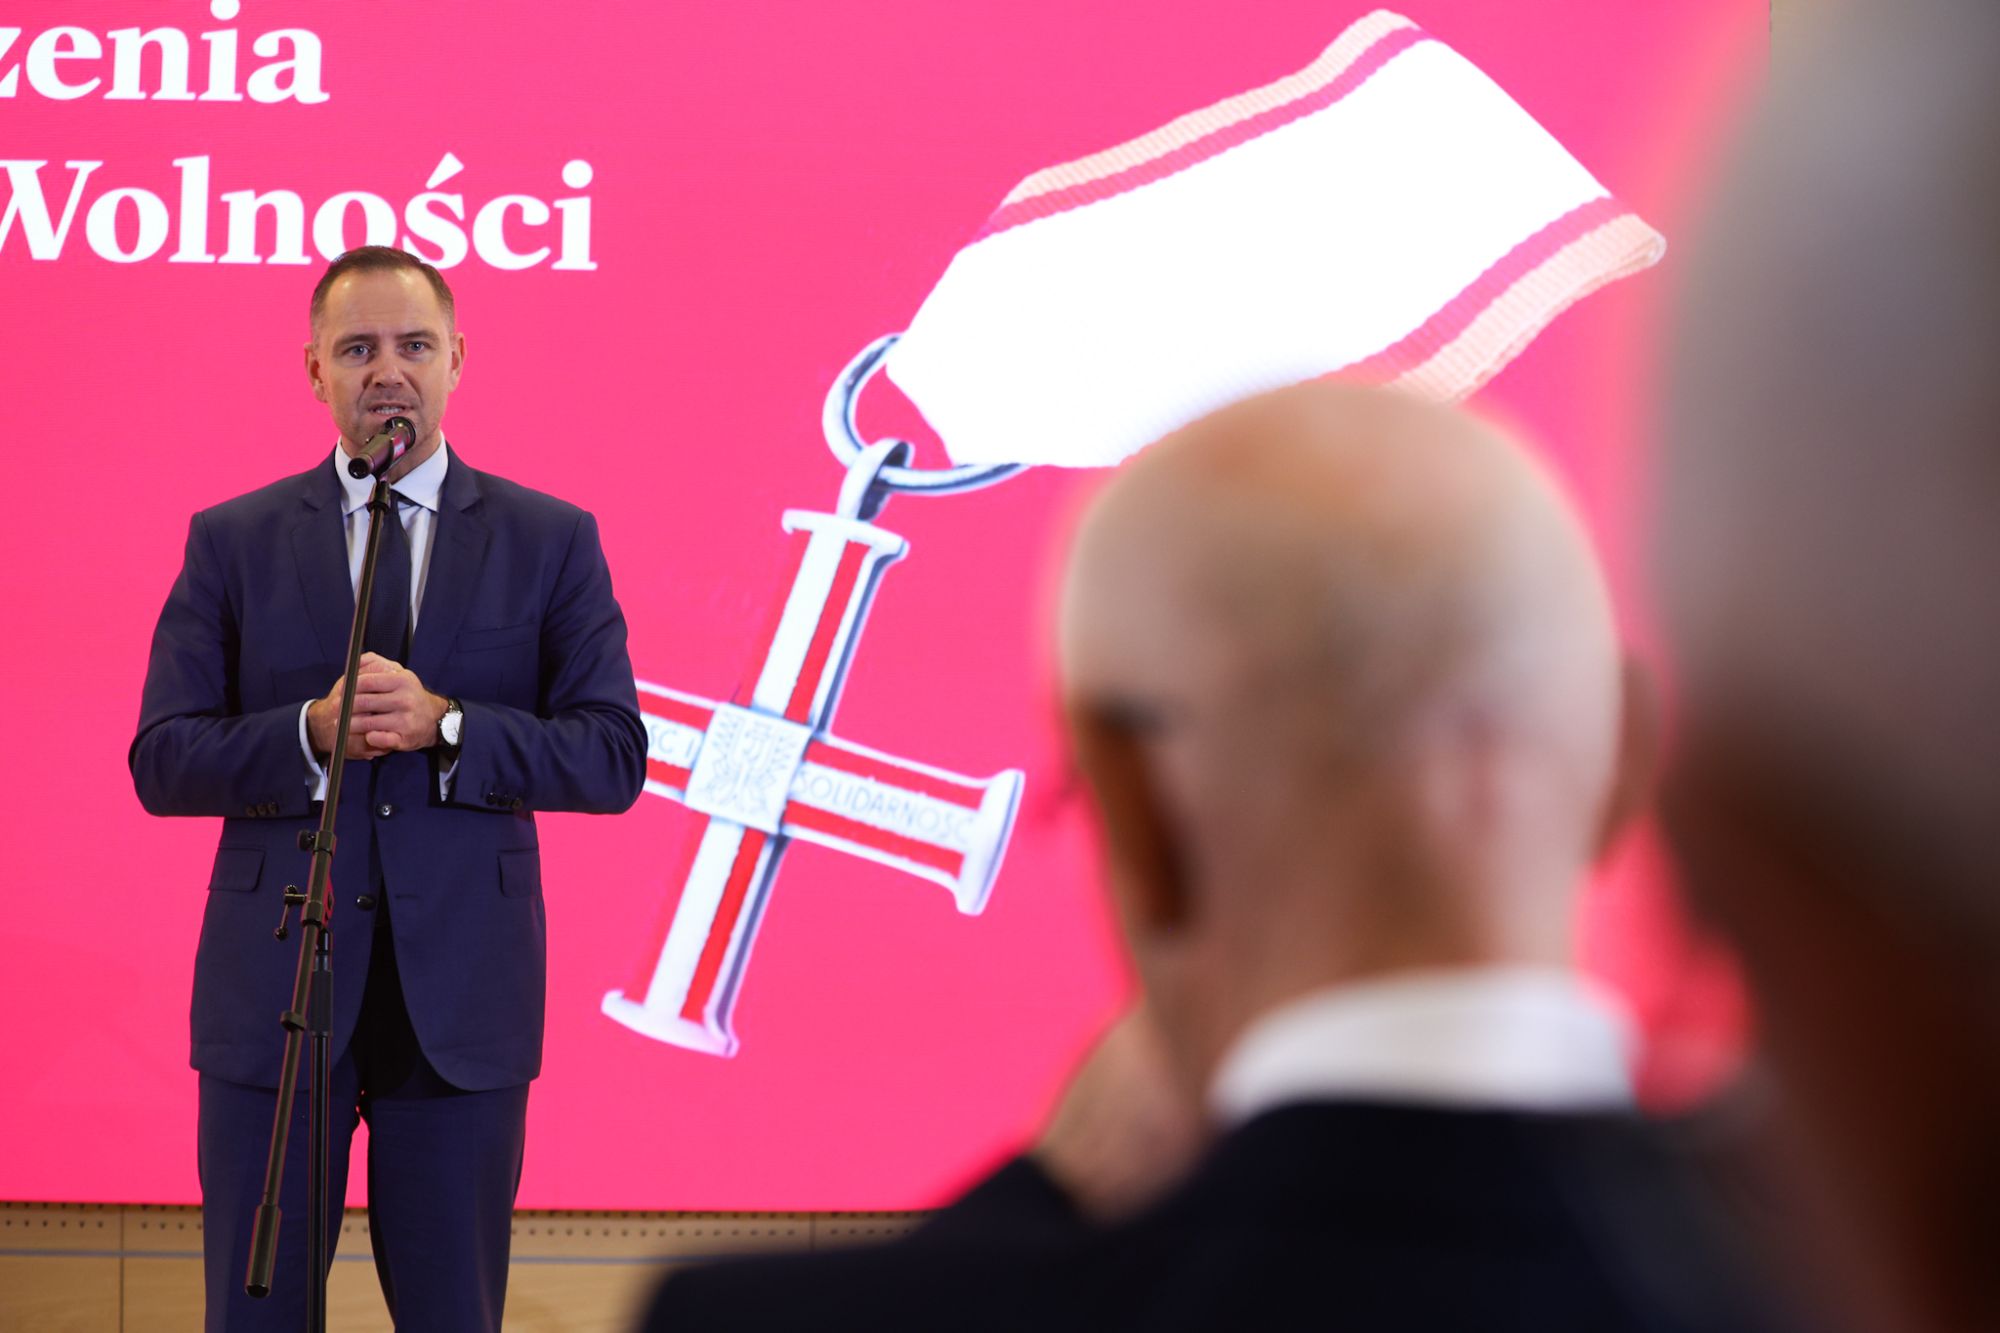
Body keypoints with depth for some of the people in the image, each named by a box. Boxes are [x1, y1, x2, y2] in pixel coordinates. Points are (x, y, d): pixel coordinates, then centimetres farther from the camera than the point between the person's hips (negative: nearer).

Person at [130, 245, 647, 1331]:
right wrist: (312, 734, -18)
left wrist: (444, 726, -17)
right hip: (272, 989, 0)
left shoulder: (551, 540, 5)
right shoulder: (231, 541, 6)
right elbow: (162, 761, 0)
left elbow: (614, 757, -2)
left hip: (463, 992, 0)